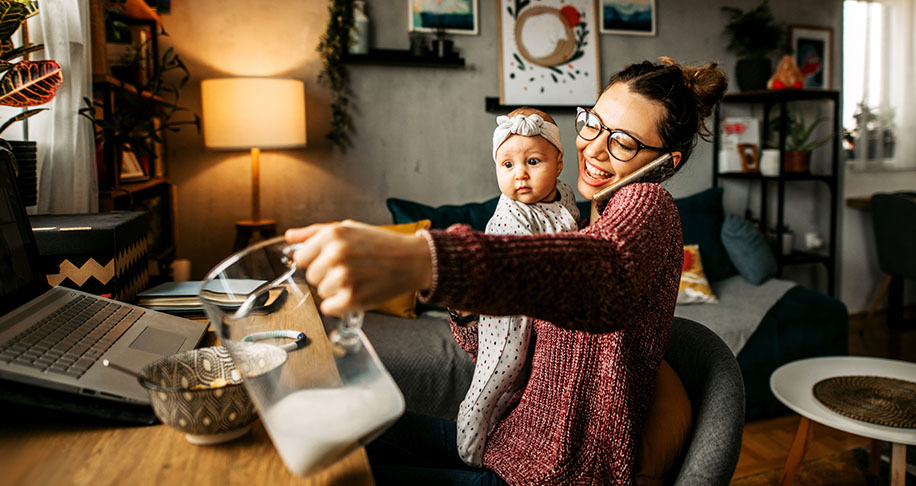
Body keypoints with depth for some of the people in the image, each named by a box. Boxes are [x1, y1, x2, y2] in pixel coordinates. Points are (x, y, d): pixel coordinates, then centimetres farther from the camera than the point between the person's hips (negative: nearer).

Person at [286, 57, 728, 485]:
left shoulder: (648, 206, -15)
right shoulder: (582, 225, 12)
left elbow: (605, 274, -44)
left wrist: (421, 260, -58)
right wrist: (461, 306, -12)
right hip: (511, 439, 8)